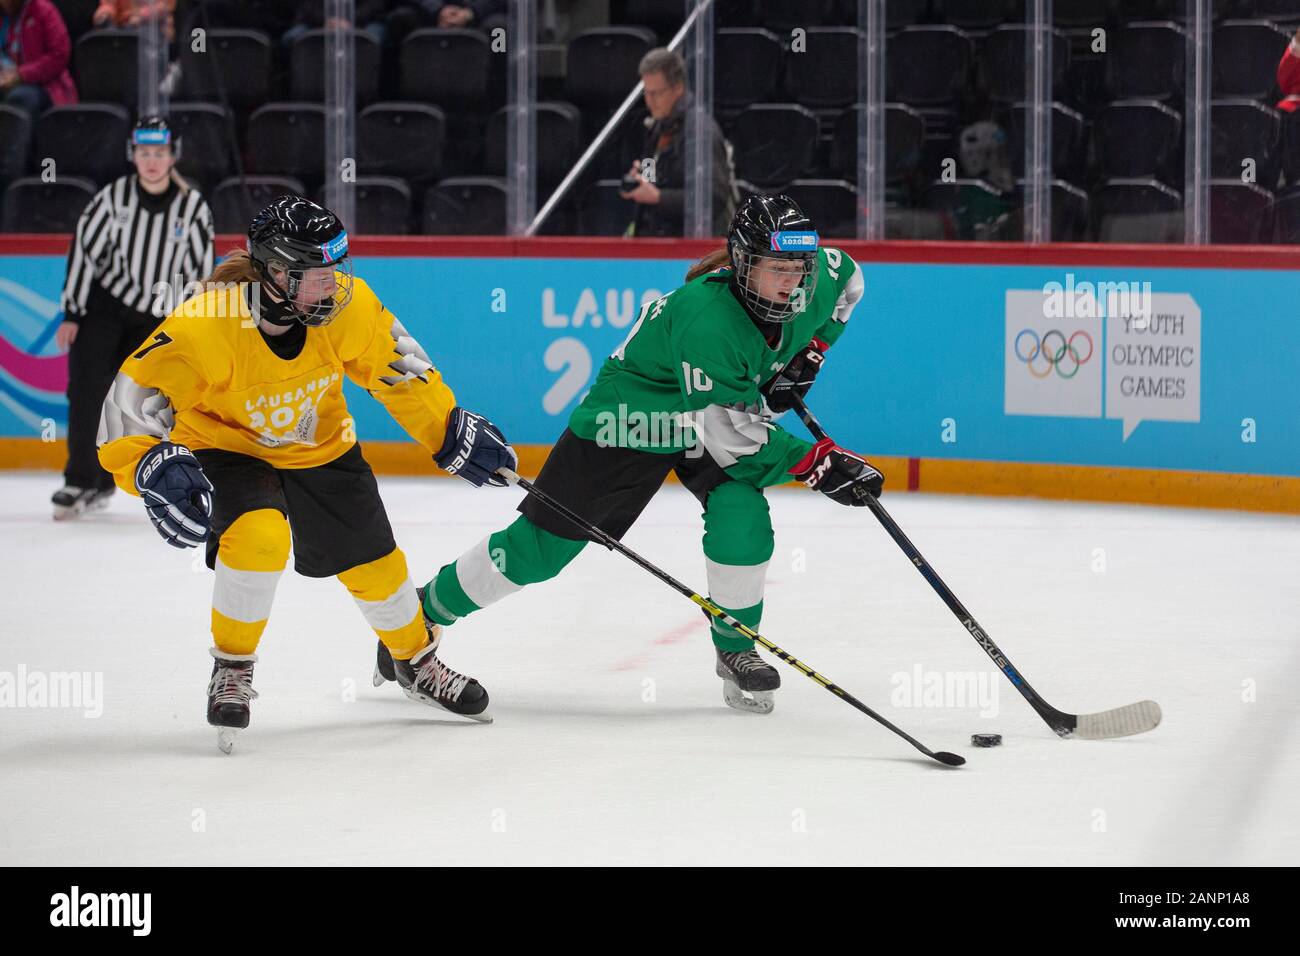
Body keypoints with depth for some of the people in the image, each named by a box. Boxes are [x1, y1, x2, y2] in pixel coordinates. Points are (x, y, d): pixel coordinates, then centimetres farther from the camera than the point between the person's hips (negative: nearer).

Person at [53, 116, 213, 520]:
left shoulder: (193, 207, -8)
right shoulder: (113, 196, -10)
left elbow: (199, 271, -2)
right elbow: (83, 250, -6)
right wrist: (72, 315, -6)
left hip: (157, 320, 1)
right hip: (103, 307, 0)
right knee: (86, 392, -9)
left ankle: (101, 484, 12)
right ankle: (79, 481, -1)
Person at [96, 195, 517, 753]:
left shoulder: (347, 307, -22)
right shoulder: (203, 329, -35)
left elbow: (397, 369, -5)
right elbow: (131, 401, -31)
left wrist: (453, 435, -3)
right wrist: (155, 468, -46)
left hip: (320, 447, 4)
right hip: (225, 449, -4)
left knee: (375, 564, 8)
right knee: (259, 538, -31)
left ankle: (418, 663, 38)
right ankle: (231, 670, -8)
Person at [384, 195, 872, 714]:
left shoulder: (818, 276, -18)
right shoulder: (705, 317, -39)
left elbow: (848, 281, 10)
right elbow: (731, 436, -36)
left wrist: (809, 352, 0)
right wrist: (816, 462, -38)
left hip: (731, 404, 5)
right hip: (631, 414, -5)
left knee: (742, 512, -23)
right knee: (541, 545, 0)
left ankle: (735, 650, -2)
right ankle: (428, 610, 20)